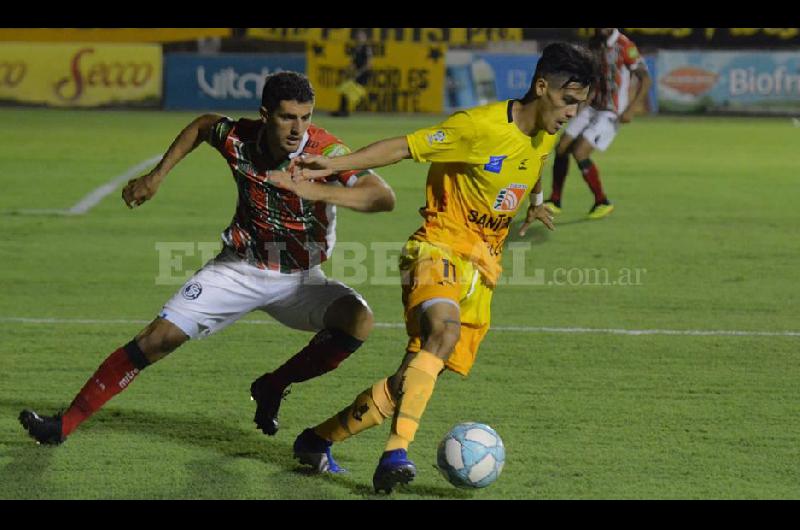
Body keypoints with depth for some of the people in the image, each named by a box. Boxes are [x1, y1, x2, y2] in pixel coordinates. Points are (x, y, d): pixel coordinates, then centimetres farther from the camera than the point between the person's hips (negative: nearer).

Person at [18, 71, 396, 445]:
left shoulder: (325, 151, -23)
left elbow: (384, 197, -35)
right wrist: (157, 176, 9)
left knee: (358, 320, -28)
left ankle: (273, 386, -6)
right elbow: (203, 125, 10)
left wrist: (316, 191, -47)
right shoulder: (238, 138, -15)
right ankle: (63, 425, 0)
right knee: (158, 338, -9)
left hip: (297, 280, -1)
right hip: (238, 269, 1)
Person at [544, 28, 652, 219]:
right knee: (561, 148, 2)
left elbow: (645, 79, -16)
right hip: (593, 108, 7)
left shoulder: (624, 46, -16)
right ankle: (555, 201, 16)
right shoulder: (595, 43, 6)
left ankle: (602, 202, 0)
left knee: (579, 153, -17)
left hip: (611, 113, -7)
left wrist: (631, 109, -22)